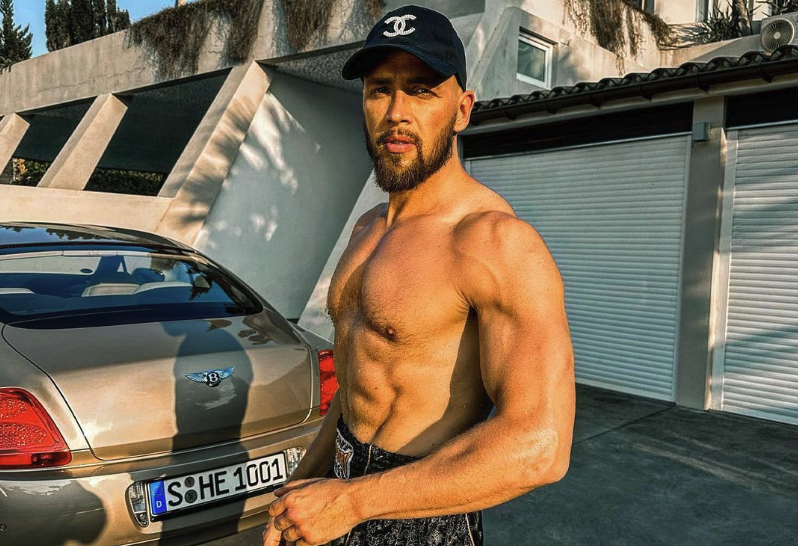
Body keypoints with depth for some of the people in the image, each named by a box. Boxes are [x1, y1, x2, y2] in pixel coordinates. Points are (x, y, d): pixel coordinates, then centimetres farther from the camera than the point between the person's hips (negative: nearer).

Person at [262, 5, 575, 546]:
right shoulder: (370, 229, 5)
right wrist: (301, 488, 12)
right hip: (345, 486, 8)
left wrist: (349, 500, -23)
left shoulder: (499, 242, -22)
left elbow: (538, 447, -29)